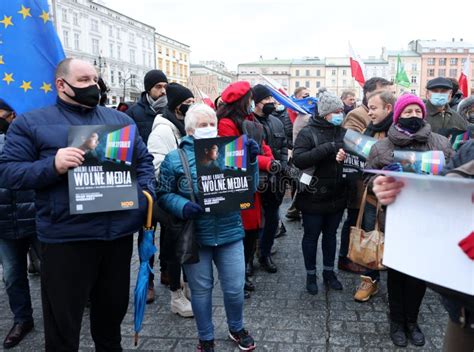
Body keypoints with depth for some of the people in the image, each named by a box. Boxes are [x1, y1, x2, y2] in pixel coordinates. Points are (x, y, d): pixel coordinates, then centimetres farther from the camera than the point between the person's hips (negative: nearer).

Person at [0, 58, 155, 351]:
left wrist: (146, 191, -2)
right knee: (63, 322, 10)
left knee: (114, 309, 21)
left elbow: (144, 160, 16)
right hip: (66, 237, -3)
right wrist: (52, 166, -21)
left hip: (120, 231, 4)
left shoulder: (120, 119, 13)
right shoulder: (30, 123, 2)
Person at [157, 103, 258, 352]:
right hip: (194, 235, -2)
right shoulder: (175, 159, -2)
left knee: (235, 287, 10)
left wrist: (251, 160, -11)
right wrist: (182, 207, -20)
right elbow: (164, 195, -1)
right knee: (201, 289, 13)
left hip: (229, 232, 2)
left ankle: (237, 328, 39)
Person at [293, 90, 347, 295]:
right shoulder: (308, 133, -11)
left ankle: (329, 272, 36)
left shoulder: (343, 132, 4)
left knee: (330, 235, 19)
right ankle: (311, 275, 28)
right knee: (311, 236, 10)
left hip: (337, 197, 5)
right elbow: (298, 159, -24)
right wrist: (327, 148, -29)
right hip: (313, 197, -4)